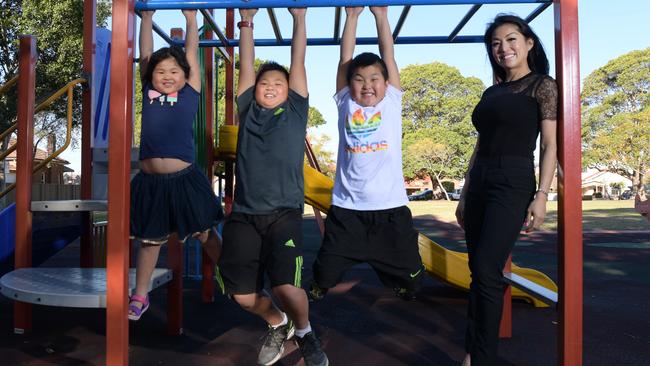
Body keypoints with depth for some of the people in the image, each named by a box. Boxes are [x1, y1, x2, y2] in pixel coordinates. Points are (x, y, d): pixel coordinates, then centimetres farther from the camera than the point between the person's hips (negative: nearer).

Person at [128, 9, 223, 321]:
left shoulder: (190, 94, 3)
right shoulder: (149, 94, 8)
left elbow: (191, 54, 7)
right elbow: (145, 55, 11)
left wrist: (191, 19, 14)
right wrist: (146, 17, 19)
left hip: (184, 179, -2)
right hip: (150, 181, 2)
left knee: (205, 235, 11)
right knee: (149, 240, 16)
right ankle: (140, 296, 30)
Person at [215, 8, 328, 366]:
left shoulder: (295, 110, 12)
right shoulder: (248, 110, 16)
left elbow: (298, 63, 13)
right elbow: (246, 66, 18)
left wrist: (299, 18, 16)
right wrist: (246, 22, 19)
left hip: (284, 212, -3)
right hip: (243, 214, 3)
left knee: (287, 284, -18)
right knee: (240, 290, -3)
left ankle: (304, 332, 15)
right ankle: (277, 323, 29)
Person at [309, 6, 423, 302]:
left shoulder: (391, 102, 7)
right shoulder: (345, 104, 6)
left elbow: (387, 55, 6)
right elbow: (345, 58, 5)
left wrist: (381, 14, 9)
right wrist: (352, 16, 9)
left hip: (390, 207, 1)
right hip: (347, 208, 0)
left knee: (408, 274, 11)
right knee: (326, 270, 7)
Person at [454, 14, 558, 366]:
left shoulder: (542, 86, 1)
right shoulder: (491, 93, 18)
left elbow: (550, 145, -5)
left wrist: (541, 195, -14)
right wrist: (464, 195, 16)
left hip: (513, 185, -6)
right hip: (479, 185, 7)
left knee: (487, 271, -12)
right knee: (477, 271, 7)